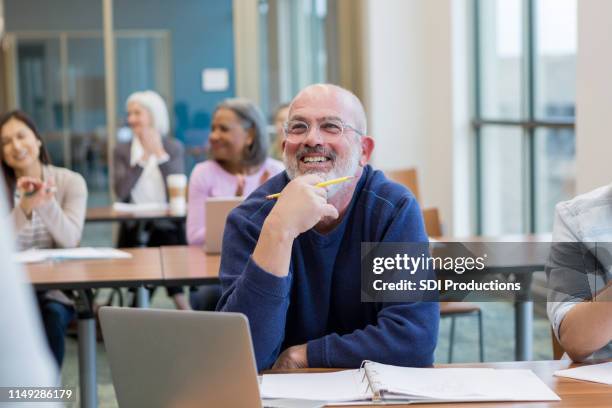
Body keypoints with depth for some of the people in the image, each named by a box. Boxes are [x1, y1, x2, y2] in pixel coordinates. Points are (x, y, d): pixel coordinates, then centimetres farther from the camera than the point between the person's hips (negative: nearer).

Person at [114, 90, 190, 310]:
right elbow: (121, 192, -7)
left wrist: (159, 152, -7)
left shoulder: (174, 148, 5)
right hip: (134, 229, 1)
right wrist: (144, 156, -7)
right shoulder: (122, 150, 8)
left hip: (167, 226, -1)